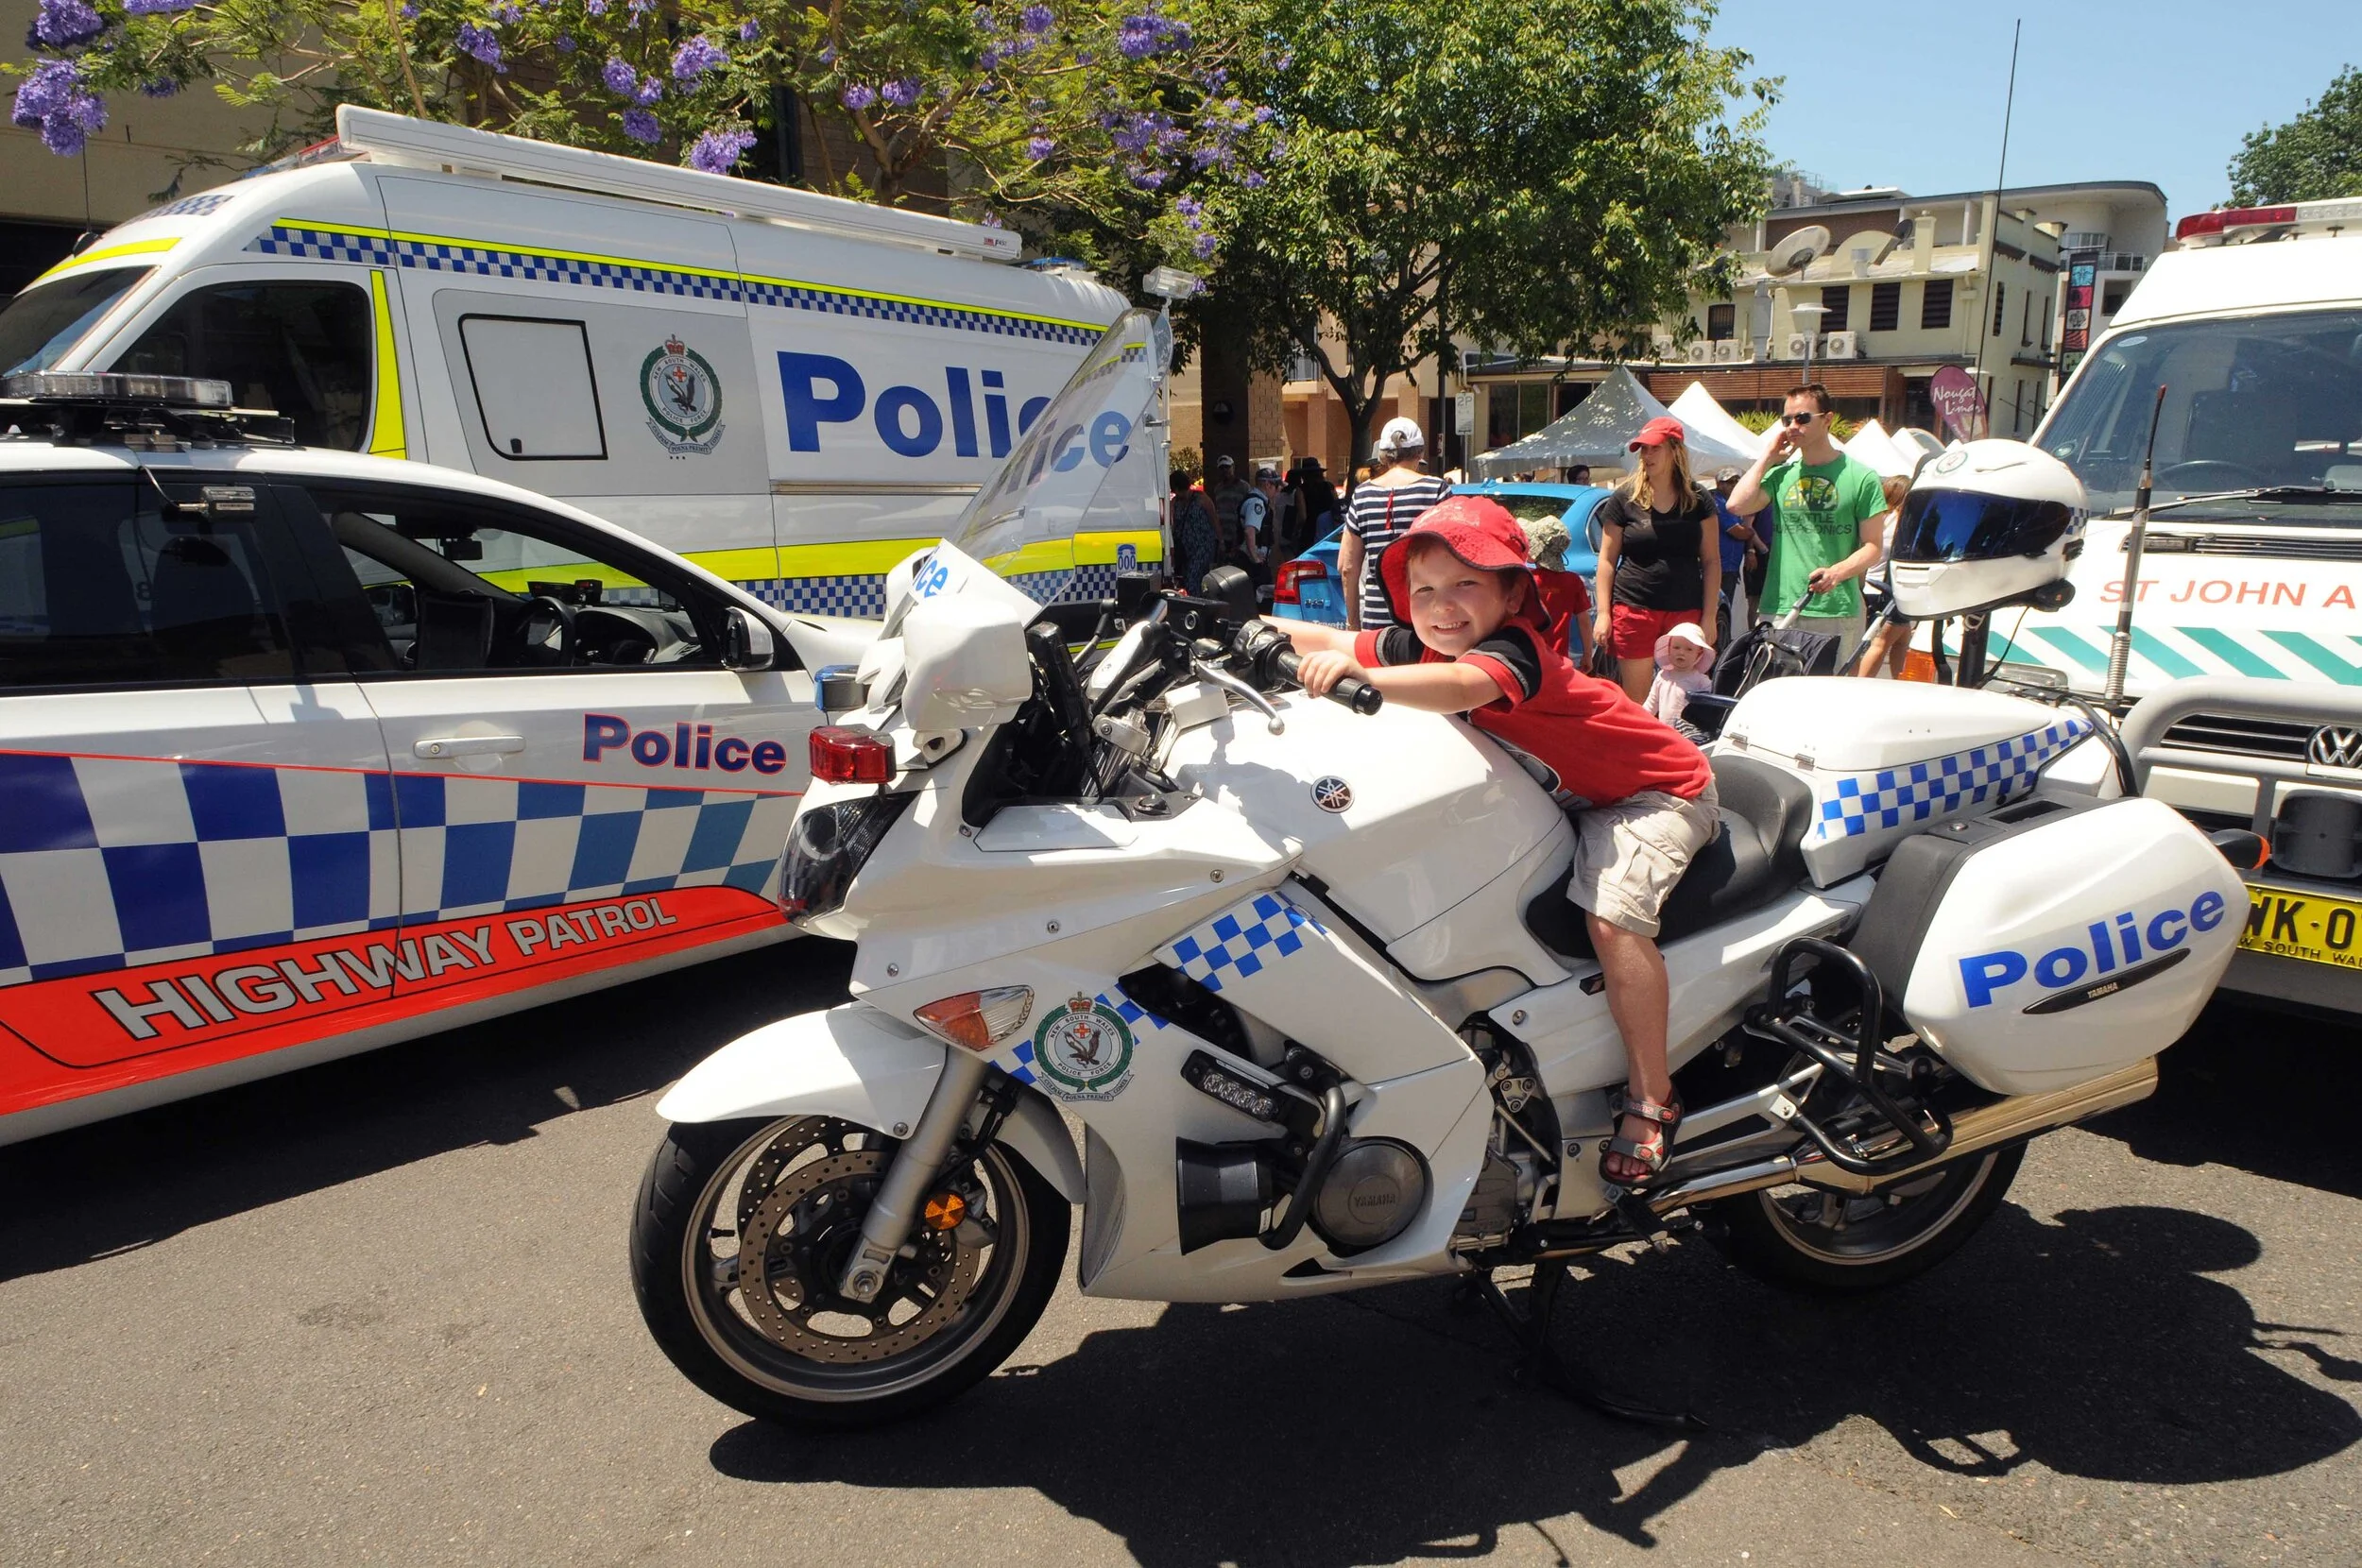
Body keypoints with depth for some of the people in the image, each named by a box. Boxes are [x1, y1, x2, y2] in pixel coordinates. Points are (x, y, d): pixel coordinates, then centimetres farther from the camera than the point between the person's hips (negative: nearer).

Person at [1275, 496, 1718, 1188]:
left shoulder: (1515, 646, -32)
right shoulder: (1421, 645, -7)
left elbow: (1459, 687, -53)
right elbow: (1332, 640, -8)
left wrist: (1355, 673, -66)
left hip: (1656, 791, -9)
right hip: (1568, 793, 9)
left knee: (1612, 917, -26)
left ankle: (1652, 1101, -12)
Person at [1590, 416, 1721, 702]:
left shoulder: (1698, 500, 7)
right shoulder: (1625, 498, 4)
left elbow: (1711, 561, 8)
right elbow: (1607, 560, 5)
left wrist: (1709, 617, 2)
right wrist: (1603, 613, -2)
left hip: (1685, 612, 1)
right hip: (1634, 611, -1)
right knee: (1636, 701, -1)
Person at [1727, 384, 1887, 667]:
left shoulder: (1861, 477, 3)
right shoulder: (1781, 474, 12)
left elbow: (1872, 547, 1)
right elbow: (1738, 505, -7)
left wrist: (1837, 572, -19)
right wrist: (1768, 457, 4)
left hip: (1837, 614, -2)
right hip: (1778, 611, 3)